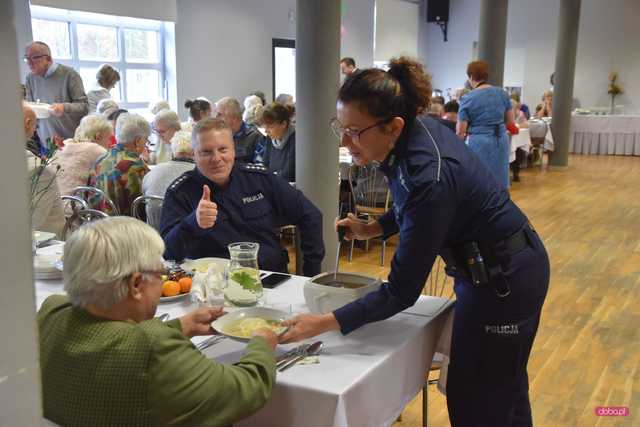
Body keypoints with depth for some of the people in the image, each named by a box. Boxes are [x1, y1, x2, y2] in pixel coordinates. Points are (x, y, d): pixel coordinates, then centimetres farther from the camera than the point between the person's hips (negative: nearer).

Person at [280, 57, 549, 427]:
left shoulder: (429, 176, -33)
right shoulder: (415, 130, -8)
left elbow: (403, 291, -27)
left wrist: (325, 323, -26)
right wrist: (373, 228, 2)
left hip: (506, 279, -9)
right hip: (488, 266, 9)